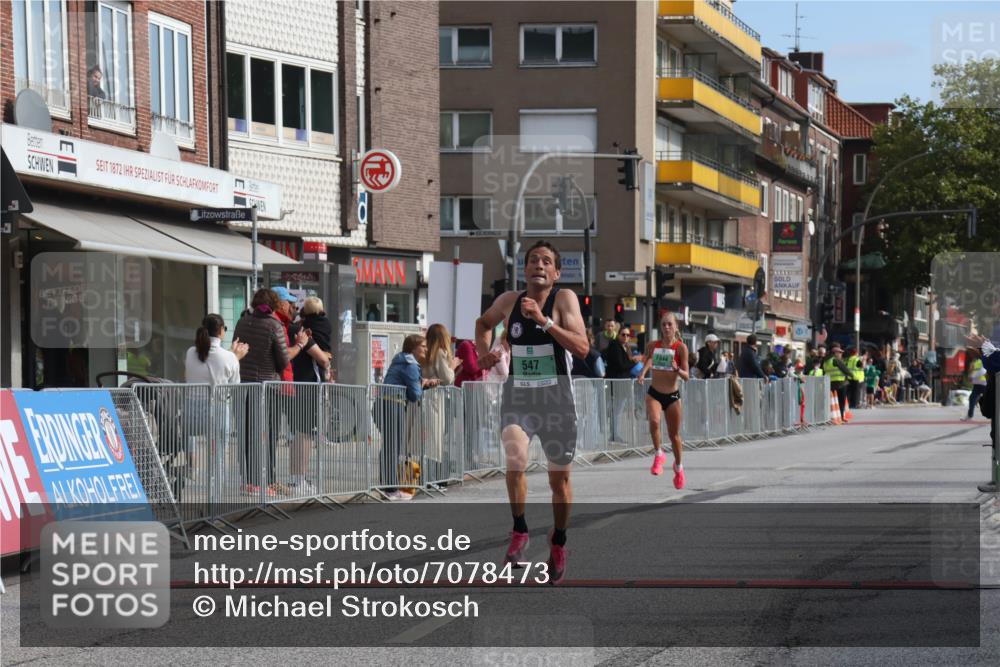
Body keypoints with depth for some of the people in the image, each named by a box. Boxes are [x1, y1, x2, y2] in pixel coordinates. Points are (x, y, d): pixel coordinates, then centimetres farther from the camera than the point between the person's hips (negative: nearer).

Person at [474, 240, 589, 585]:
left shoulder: (564, 299, -9)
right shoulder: (508, 301, 2)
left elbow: (582, 348, -21)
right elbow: (483, 322, 24)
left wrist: (543, 320, -28)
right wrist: (483, 352, 6)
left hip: (556, 399, -1)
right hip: (517, 396, 1)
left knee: (559, 477, 10)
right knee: (515, 457, -25)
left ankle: (558, 544, 31)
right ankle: (519, 531, -7)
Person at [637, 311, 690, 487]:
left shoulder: (681, 347, -9)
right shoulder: (653, 345, 1)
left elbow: (686, 376, -11)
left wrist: (677, 369, -30)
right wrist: (642, 373, 9)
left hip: (672, 396, -1)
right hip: (654, 393, 1)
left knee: (674, 434, 10)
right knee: (654, 421, -30)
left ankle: (678, 467, 33)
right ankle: (658, 454, -10)